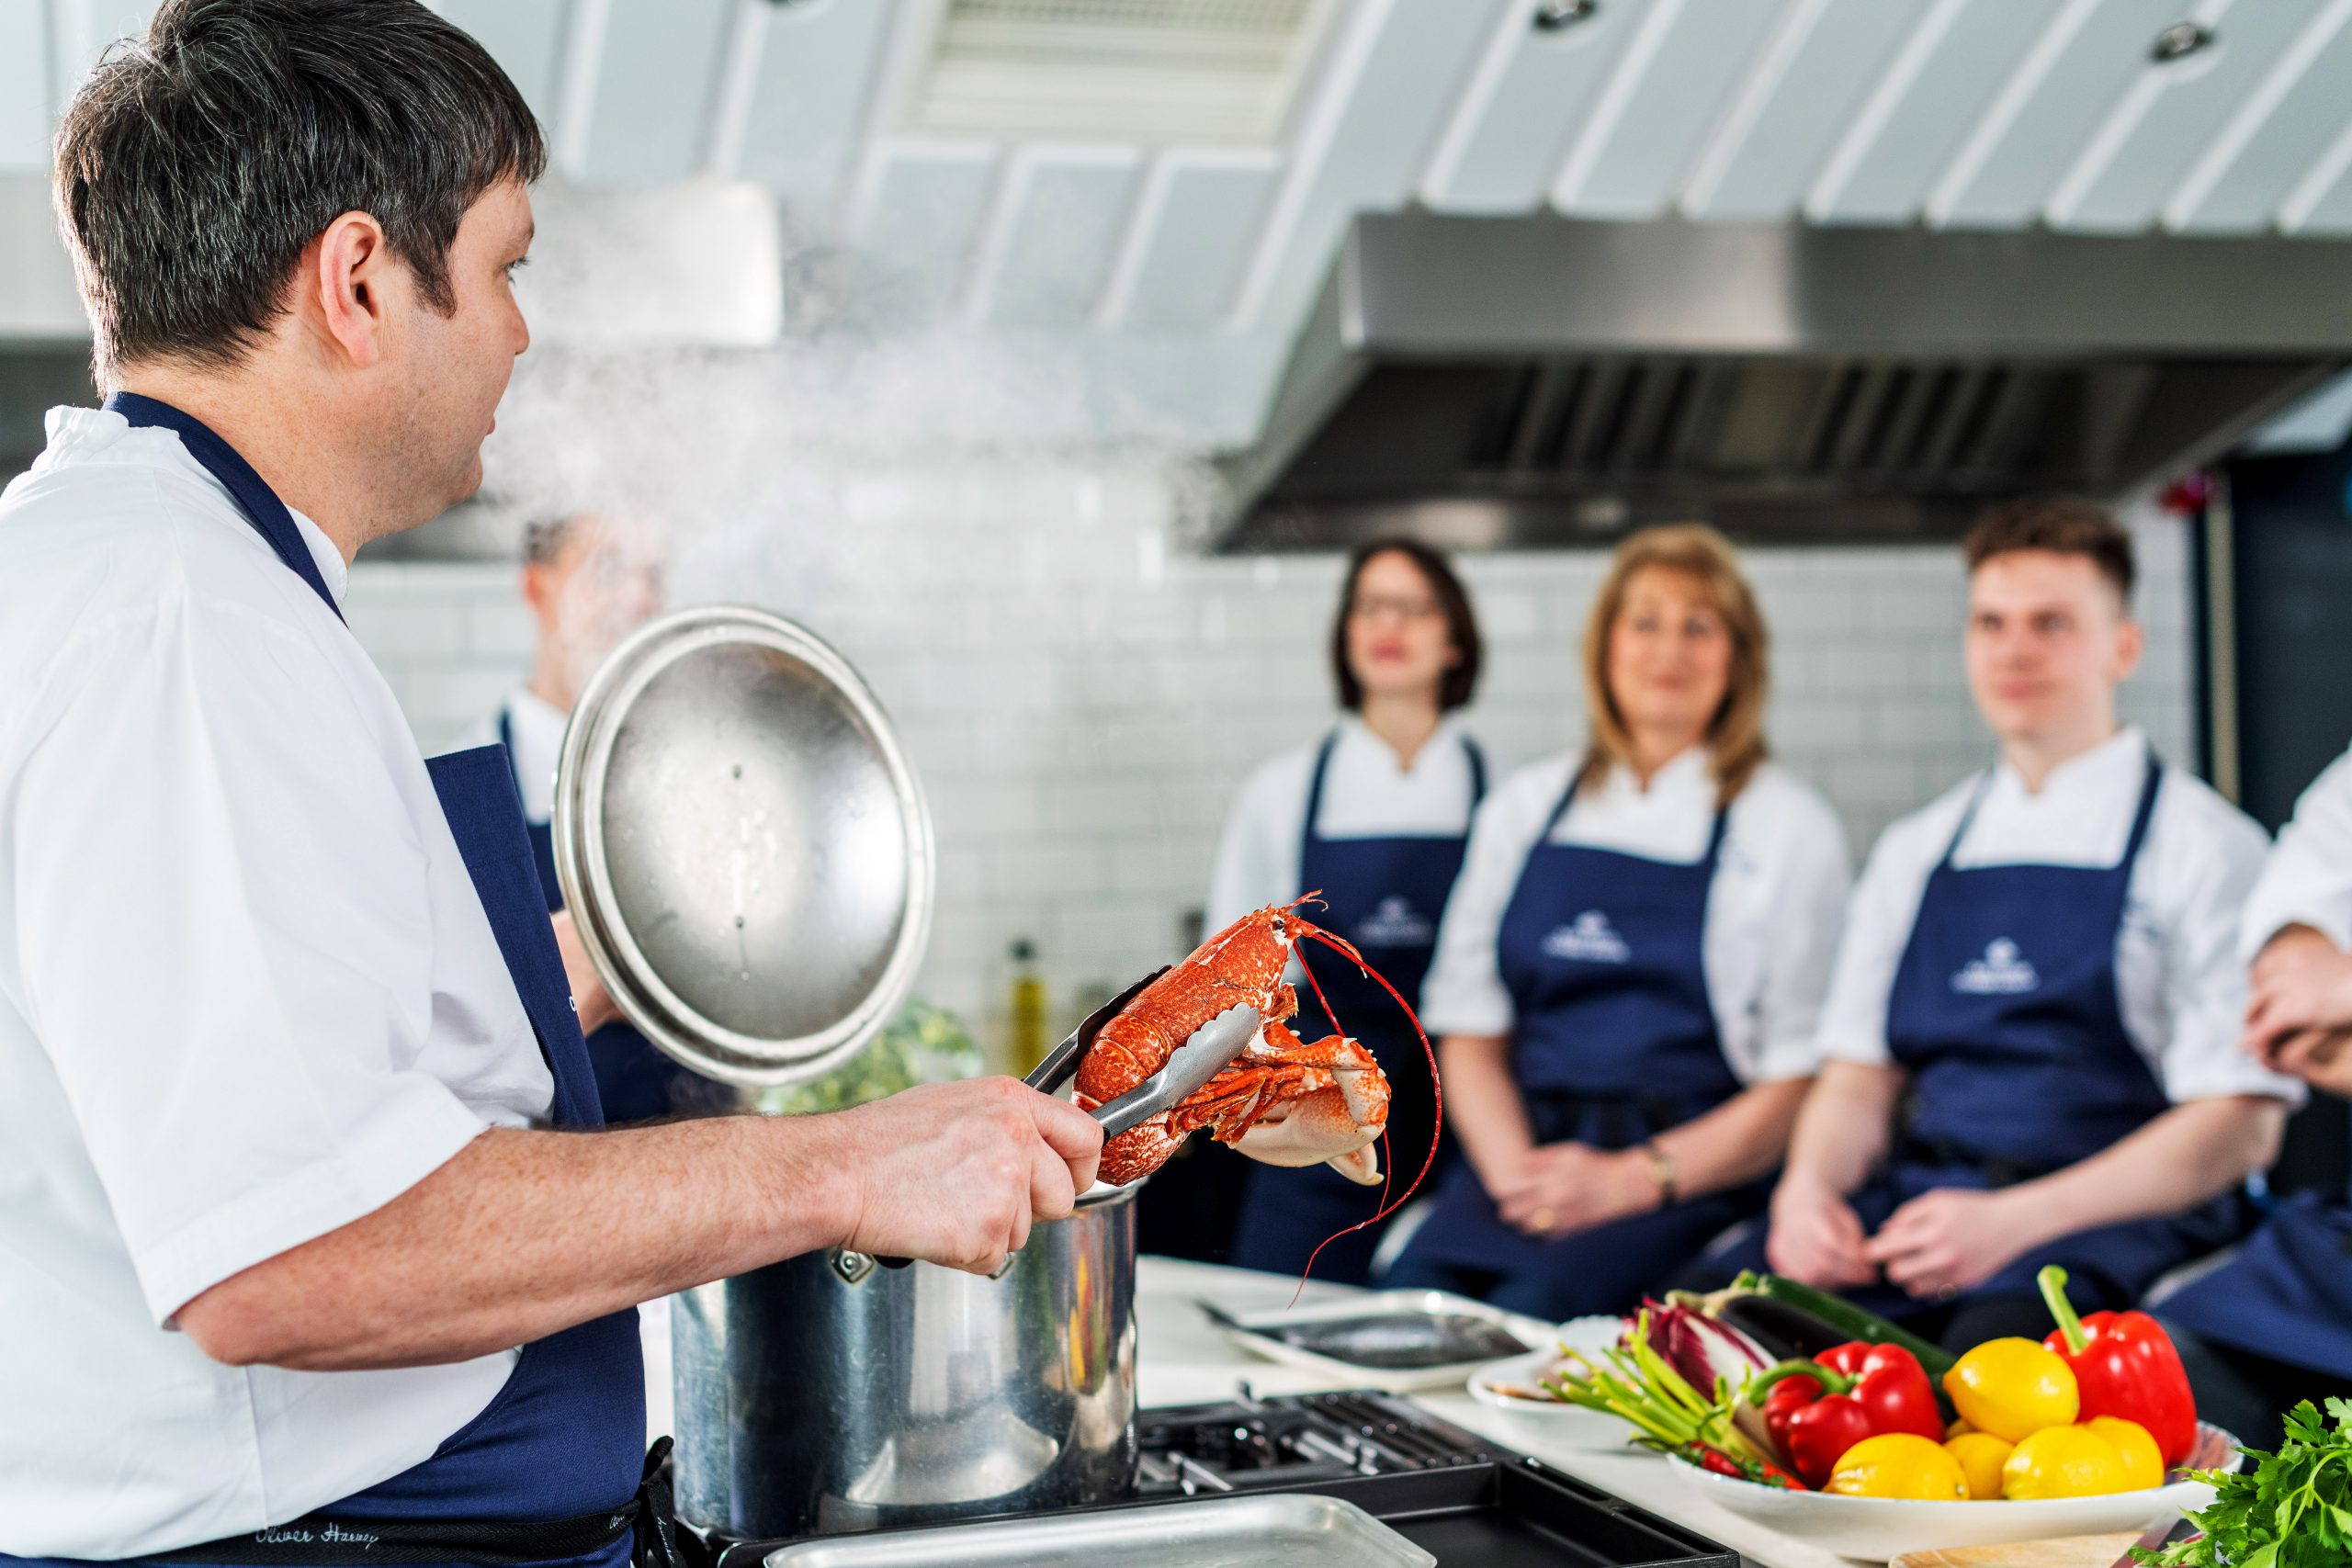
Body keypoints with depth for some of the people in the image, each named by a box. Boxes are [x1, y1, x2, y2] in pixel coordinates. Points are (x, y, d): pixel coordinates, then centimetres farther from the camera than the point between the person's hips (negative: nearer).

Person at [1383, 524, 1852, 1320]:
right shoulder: (1525, 807, 16)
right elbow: (1471, 1028, 13)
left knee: (1533, 1313, -31)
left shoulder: (1791, 827, 4)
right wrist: (1516, 1168, -6)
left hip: (1689, 1180, -3)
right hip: (1523, 1157, 3)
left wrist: (1635, 1178, -11)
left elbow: (1801, 1076, -1)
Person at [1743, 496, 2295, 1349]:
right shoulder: (1912, 853, 18)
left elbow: (2239, 1126, -5)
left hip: (2108, 1221, -4)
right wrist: (1808, 1184, -7)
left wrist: (2015, 1220, -17)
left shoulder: (2204, 846, 2)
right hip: (1911, 1207, 5)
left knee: (1989, 1346, -39)